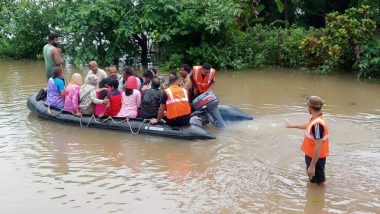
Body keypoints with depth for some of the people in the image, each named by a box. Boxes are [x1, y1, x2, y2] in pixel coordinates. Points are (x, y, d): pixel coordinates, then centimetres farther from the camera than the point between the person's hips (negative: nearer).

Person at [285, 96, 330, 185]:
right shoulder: (315, 118, -1)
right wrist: (293, 125, 36)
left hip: (316, 158, -9)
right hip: (311, 155, 9)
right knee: (313, 180, 27)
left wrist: (312, 166, -30)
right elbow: (308, 126, 23)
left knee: (317, 182, 7)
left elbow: (318, 147, -32)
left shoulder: (317, 124, -32)